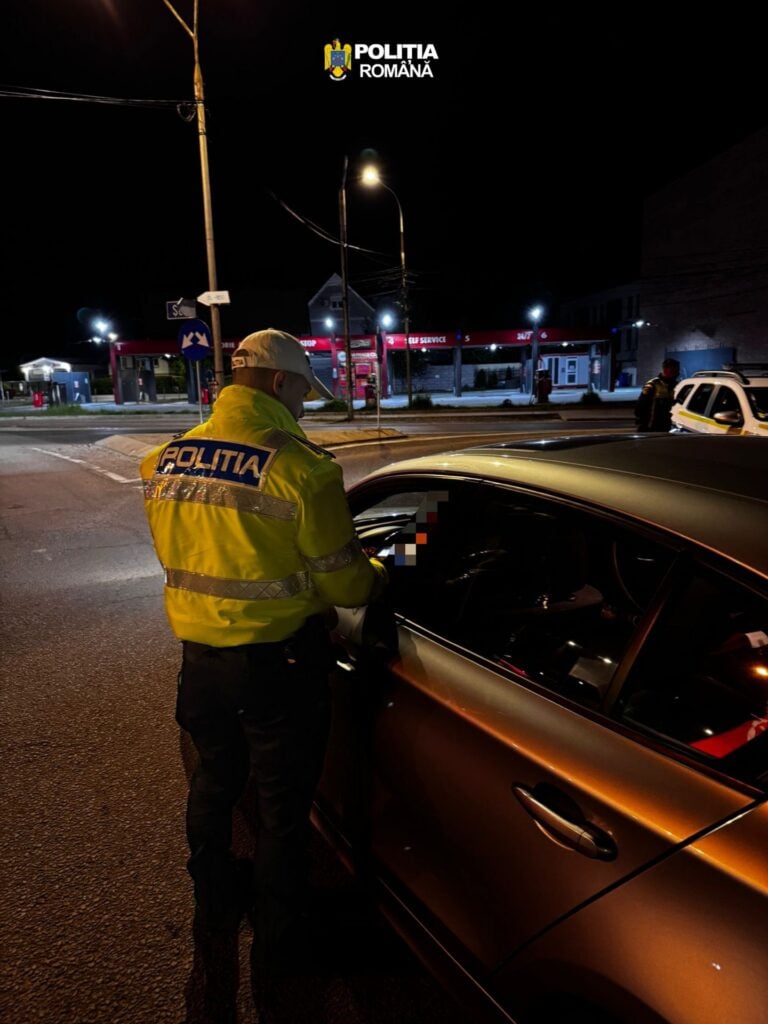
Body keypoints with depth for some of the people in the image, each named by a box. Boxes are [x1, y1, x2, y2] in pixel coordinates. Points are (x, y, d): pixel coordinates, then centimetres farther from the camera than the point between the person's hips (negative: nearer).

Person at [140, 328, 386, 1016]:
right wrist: (377, 576, 6)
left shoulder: (167, 460, 0)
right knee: (282, 801, 16)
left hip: (200, 654, 6)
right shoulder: (300, 466, -21)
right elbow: (341, 581, -15)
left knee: (213, 783, 27)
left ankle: (216, 906, 51)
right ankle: (278, 936, 38)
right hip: (277, 658, -6)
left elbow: (180, 555, 10)